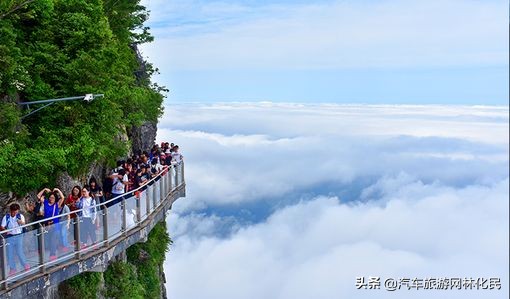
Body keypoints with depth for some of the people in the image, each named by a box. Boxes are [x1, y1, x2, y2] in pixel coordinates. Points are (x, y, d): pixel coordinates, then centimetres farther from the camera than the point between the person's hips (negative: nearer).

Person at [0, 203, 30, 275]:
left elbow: (24, 223, -20)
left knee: (19, 252, -6)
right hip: (9, 237, 2)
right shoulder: (6, 217, -1)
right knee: (10, 253, 5)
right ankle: (12, 269, 18)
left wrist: (21, 222, -44)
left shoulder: (20, 216, -5)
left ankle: (25, 265, 16)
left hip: (18, 236, -2)